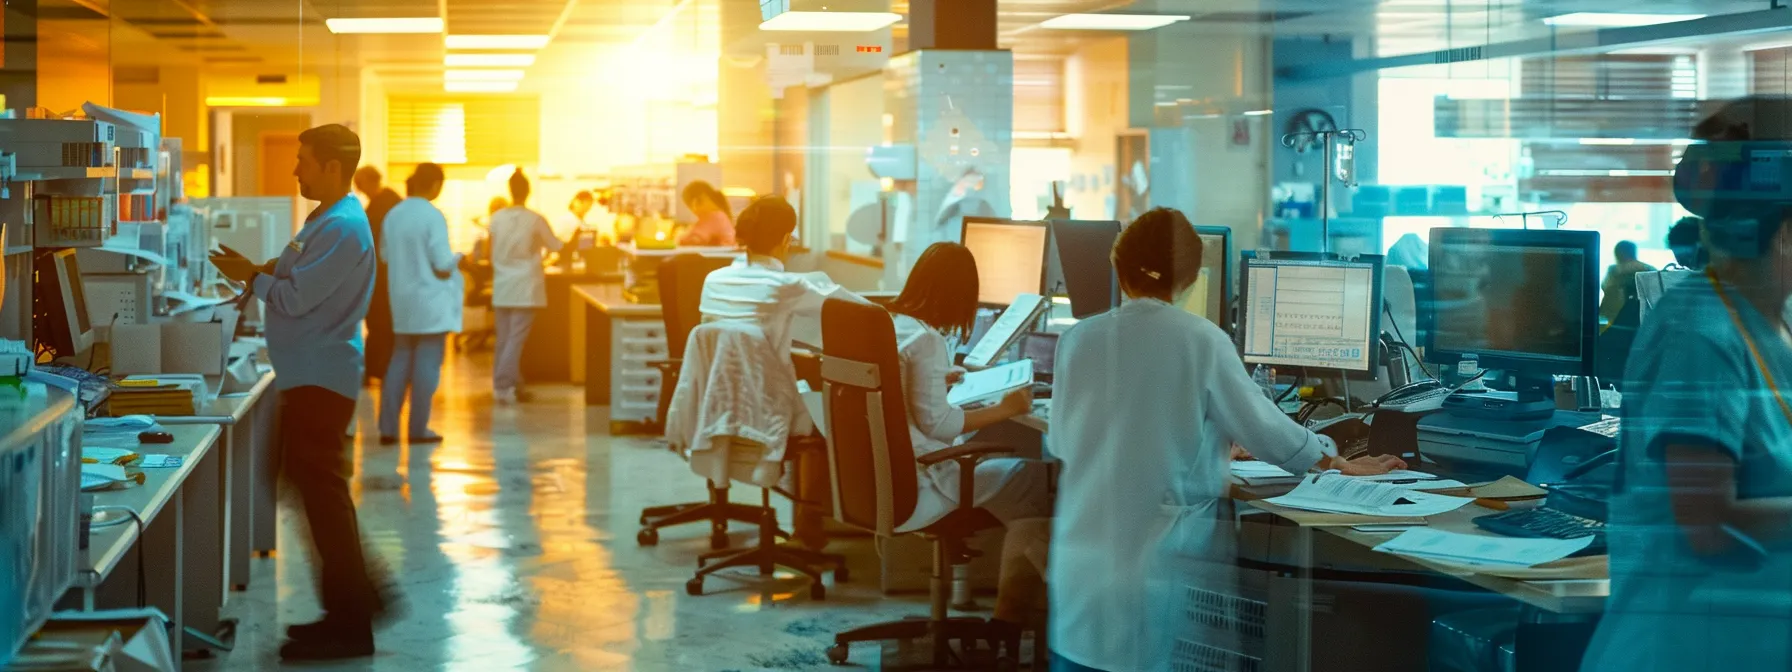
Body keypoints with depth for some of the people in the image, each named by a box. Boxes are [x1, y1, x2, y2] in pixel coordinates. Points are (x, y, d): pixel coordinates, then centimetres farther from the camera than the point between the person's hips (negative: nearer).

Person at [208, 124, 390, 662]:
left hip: (321, 380, -11)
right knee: (318, 490, 17)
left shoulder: (342, 228, -19)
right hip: (310, 376, 11)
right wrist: (260, 271, 5)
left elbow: (296, 298, -22)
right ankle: (354, 599, 25)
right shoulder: (329, 220, 15)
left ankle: (349, 625, -1)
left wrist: (251, 277, -6)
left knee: (322, 494, -6)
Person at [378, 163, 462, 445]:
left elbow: (384, 255, 13)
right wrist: (459, 258, 4)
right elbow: (443, 264, -16)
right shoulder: (432, 216, -15)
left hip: (402, 301, 6)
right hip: (430, 301, -6)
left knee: (400, 361, 12)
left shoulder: (393, 215, 3)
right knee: (427, 364, 2)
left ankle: (388, 427, 11)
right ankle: (418, 429, 6)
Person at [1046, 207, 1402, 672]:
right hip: (1166, 558, -3)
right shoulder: (1202, 341, -8)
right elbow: (1266, 430, -1)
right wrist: (1341, 462, 16)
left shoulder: (1078, 340, 0)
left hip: (1086, 555, 3)